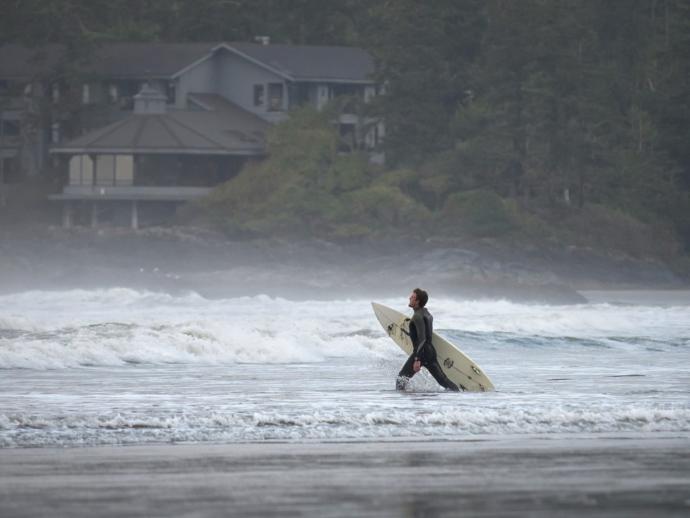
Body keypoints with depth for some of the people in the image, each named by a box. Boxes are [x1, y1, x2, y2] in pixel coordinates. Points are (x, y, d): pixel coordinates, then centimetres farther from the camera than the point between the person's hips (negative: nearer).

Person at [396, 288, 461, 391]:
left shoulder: (418, 316, -15)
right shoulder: (427, 313, 14)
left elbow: (422, 339, -24)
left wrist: (417, 359, -28)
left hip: (421, 352, -9)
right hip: (431, 351, 9)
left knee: (401, 379, -2)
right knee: (443, 380, 8)